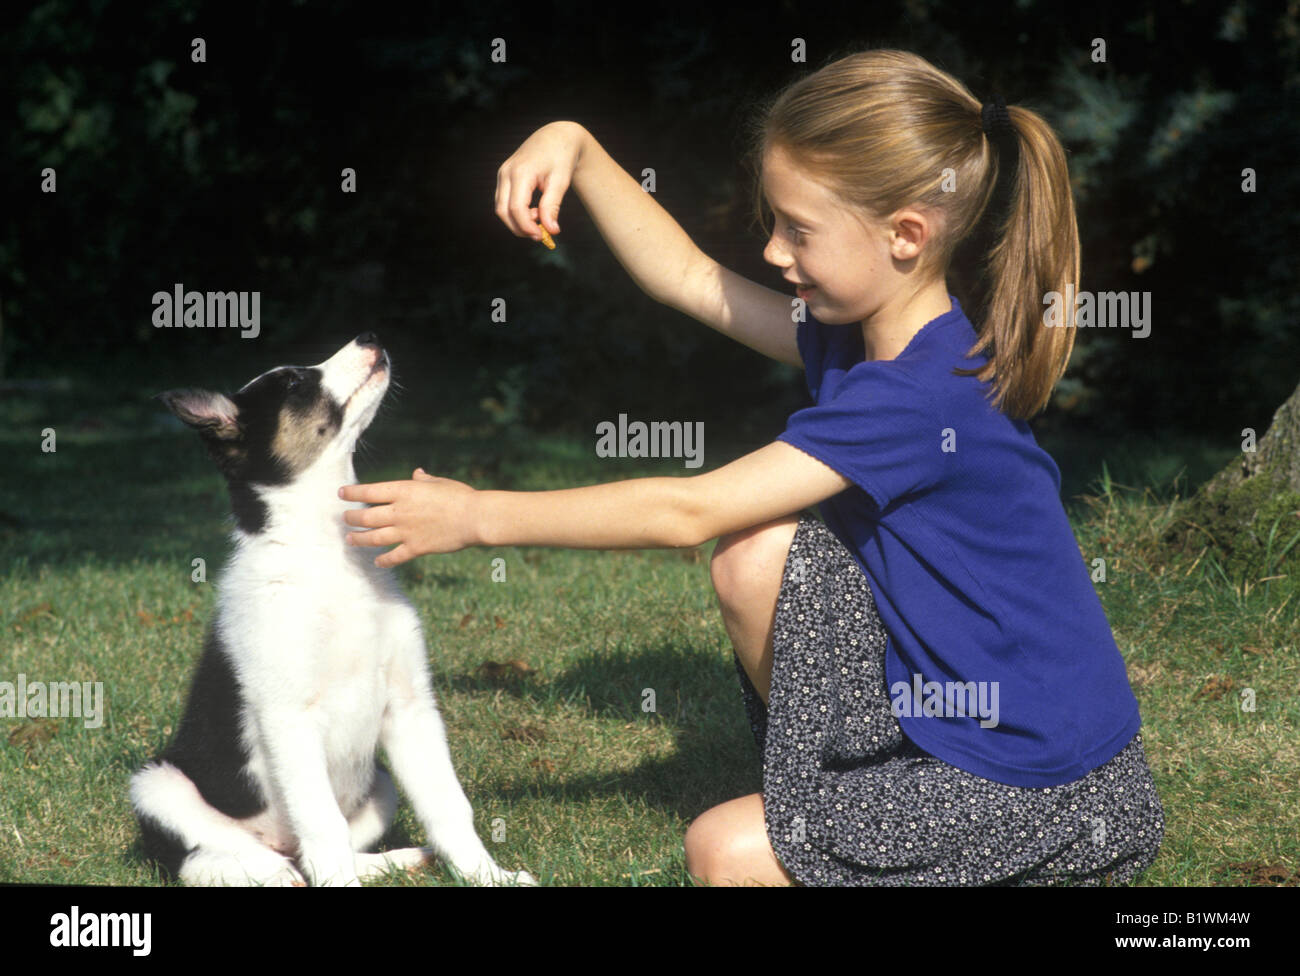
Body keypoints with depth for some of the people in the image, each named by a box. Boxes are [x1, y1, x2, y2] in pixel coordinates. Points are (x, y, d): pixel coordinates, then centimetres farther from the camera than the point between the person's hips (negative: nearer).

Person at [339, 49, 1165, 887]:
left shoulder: (927, 396, -27)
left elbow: (687, 512, -22)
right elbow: (687, 277, 14)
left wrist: (479, 517, -14)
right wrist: (578, 151, 0)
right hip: (952, 707, 8)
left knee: (725, 853, -10)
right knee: (756, 555, -7)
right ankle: (841, 789, 9)